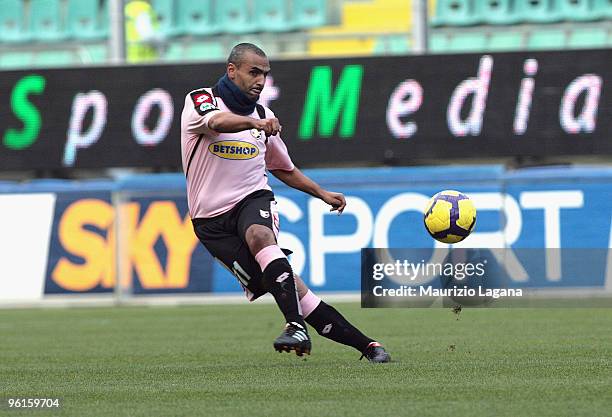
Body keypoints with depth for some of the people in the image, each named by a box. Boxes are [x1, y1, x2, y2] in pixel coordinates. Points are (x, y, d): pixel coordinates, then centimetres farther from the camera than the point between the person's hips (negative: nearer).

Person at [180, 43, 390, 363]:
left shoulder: (262, 116, 15)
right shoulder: (200, 100, -2)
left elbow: (283, 168, 31)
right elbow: (216, 121, -28)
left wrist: (322, 193, 23)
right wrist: (253, 123, -46)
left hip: (254, 199, 2)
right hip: (212, 220, -2)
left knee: (259, 236, -36)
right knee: (290, 287, -15)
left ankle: (297, 327, -48)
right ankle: (364, 345, -15)